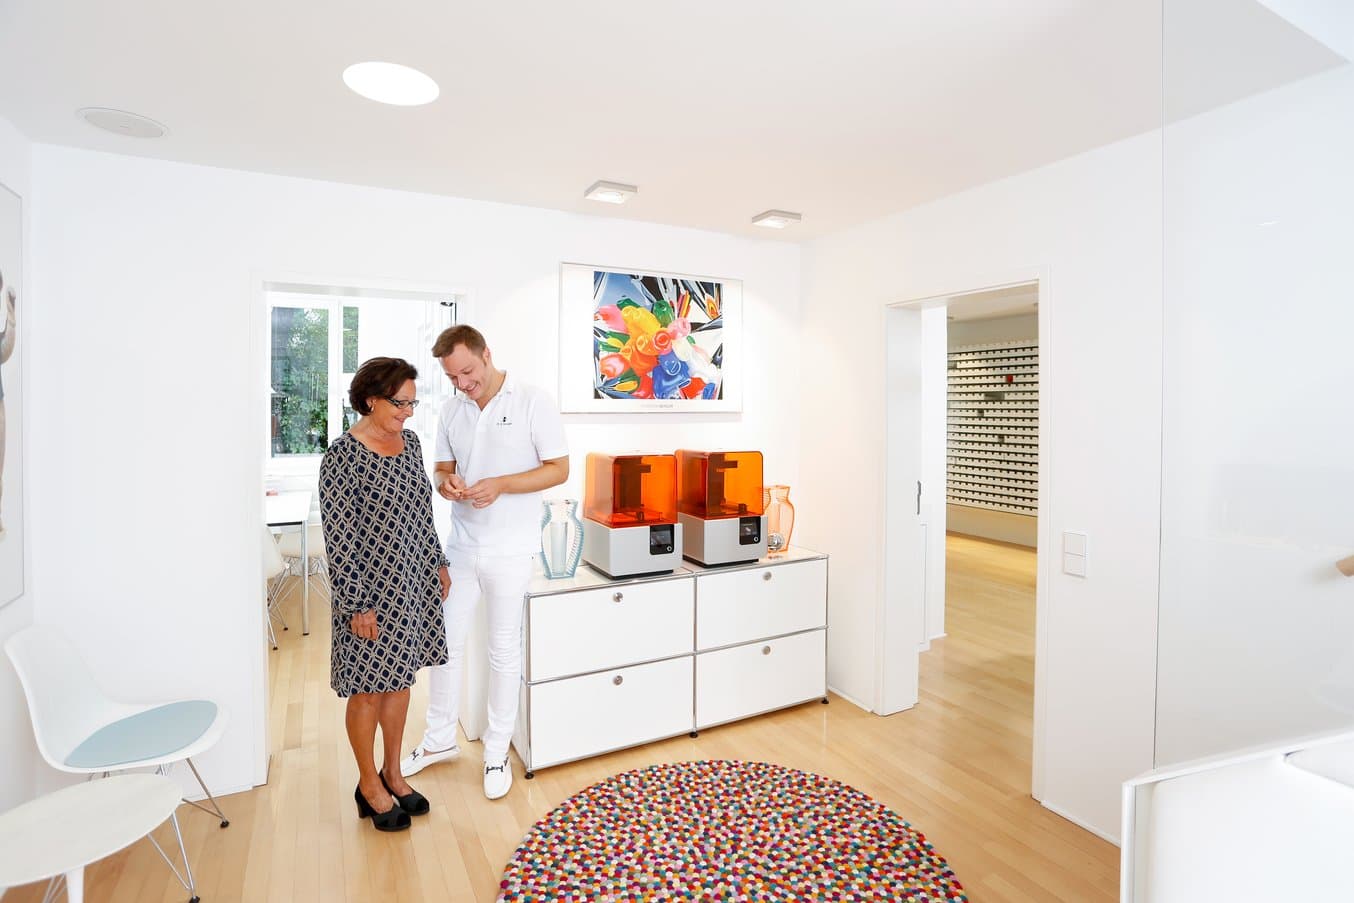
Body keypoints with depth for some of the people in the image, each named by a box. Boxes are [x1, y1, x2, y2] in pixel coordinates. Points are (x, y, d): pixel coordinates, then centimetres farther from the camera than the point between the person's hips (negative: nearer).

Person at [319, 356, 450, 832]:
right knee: (368, 689, 10)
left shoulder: (409, 441, 4)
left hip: (414, 582, 7)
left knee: (400, 679, 18)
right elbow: (338, 536, -17)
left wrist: (438, 563, 15)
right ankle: (369, 786, 30)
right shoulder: (343, 456, -18)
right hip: (371, 587, -7)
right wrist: (357, 604, -16)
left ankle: (393, 774, 36)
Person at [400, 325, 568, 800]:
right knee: (445, 643, 14)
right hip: (460, 545, 5)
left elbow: (559, 469, -11)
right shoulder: (451, 411, 5)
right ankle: (440, 739, 36)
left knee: (504, 652, 9)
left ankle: (497, 752, 27)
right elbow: (443, 467, 13)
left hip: (508, 551, -5)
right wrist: (446, 483, -11)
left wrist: (501, 485, -23)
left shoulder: (533, 402, -11)